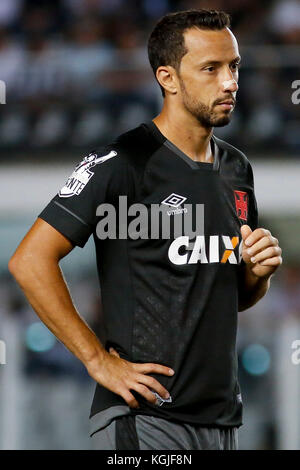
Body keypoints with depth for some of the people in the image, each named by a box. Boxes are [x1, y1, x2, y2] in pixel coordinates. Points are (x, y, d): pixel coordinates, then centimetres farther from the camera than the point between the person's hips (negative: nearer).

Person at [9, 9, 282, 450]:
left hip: (222, 418, 7)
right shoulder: (123, 163, -11)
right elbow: (30, 261, -17)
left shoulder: (237, 169, 12)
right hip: (144, 419, -7)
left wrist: (258, 272, 0)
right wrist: (99, 361, -16)